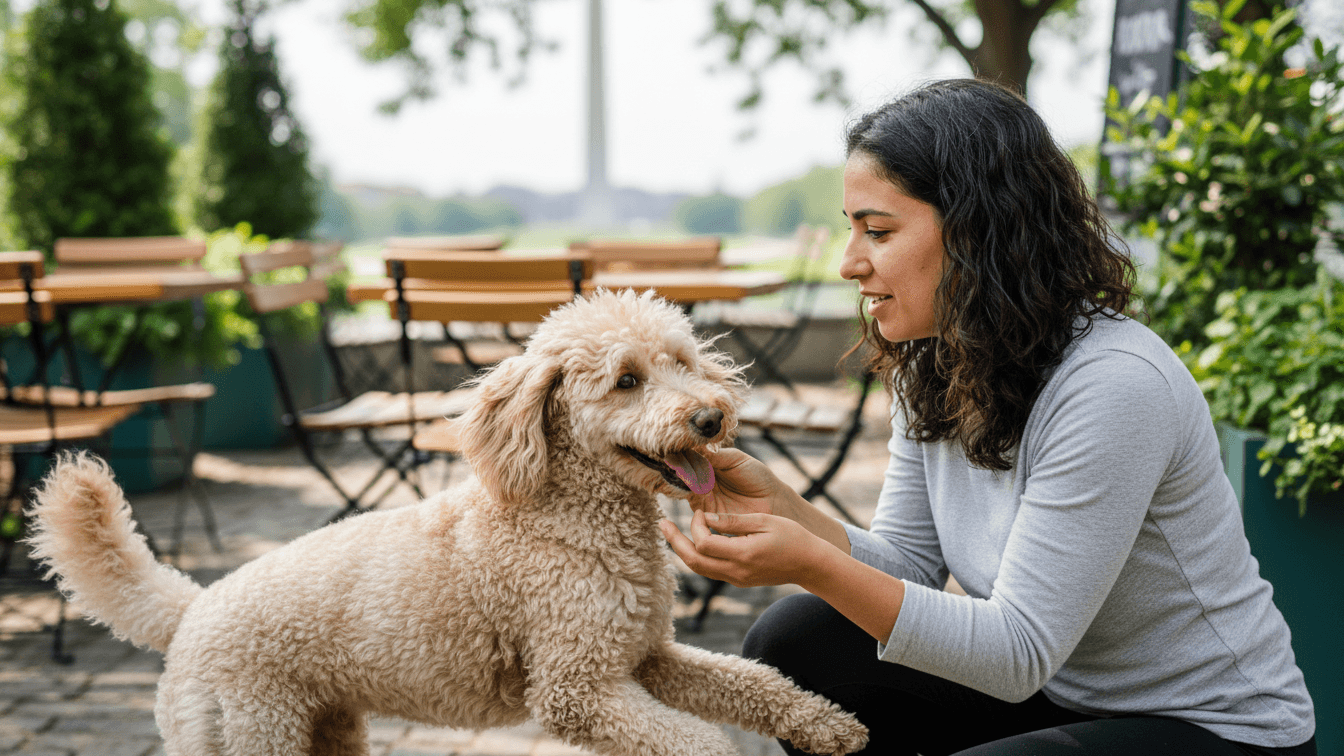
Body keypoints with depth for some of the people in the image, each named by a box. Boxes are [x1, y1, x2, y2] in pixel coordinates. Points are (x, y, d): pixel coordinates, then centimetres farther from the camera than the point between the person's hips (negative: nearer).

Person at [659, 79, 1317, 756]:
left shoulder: (1113, 387, -29)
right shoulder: (931, 367, -2)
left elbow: (1020, 653, -28)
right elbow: (910, 564, 0)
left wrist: (814, 566, -37)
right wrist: (779, 508, -18)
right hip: (1061, 696, 8)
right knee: (794, 642, -7)